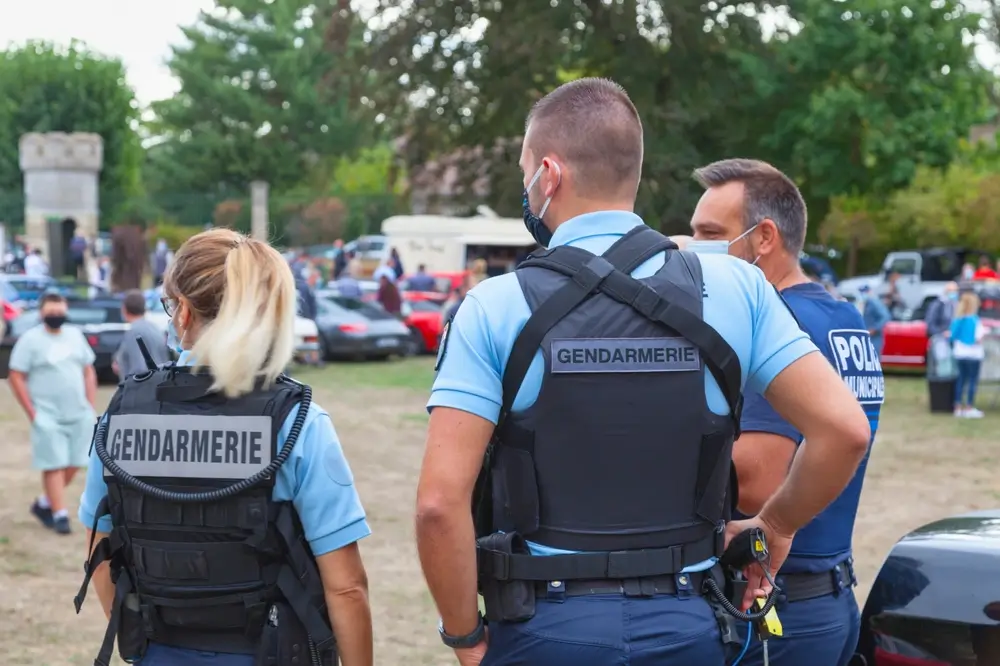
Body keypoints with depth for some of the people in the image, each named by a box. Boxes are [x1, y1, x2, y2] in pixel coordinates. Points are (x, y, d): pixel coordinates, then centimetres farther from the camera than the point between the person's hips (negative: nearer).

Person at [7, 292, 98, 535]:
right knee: (54, 465, -5)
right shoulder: (30, 339, -5)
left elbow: (89, 372, 15)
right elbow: (16, 377, -6)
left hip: (79, 415, 5)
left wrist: (92, 407, 8)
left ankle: (44, 504, 23)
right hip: (48, 417, -5)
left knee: (72, 464, 6)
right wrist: (32, 413, -10)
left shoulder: (75, 335, 10)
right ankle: (60, 515, 1)